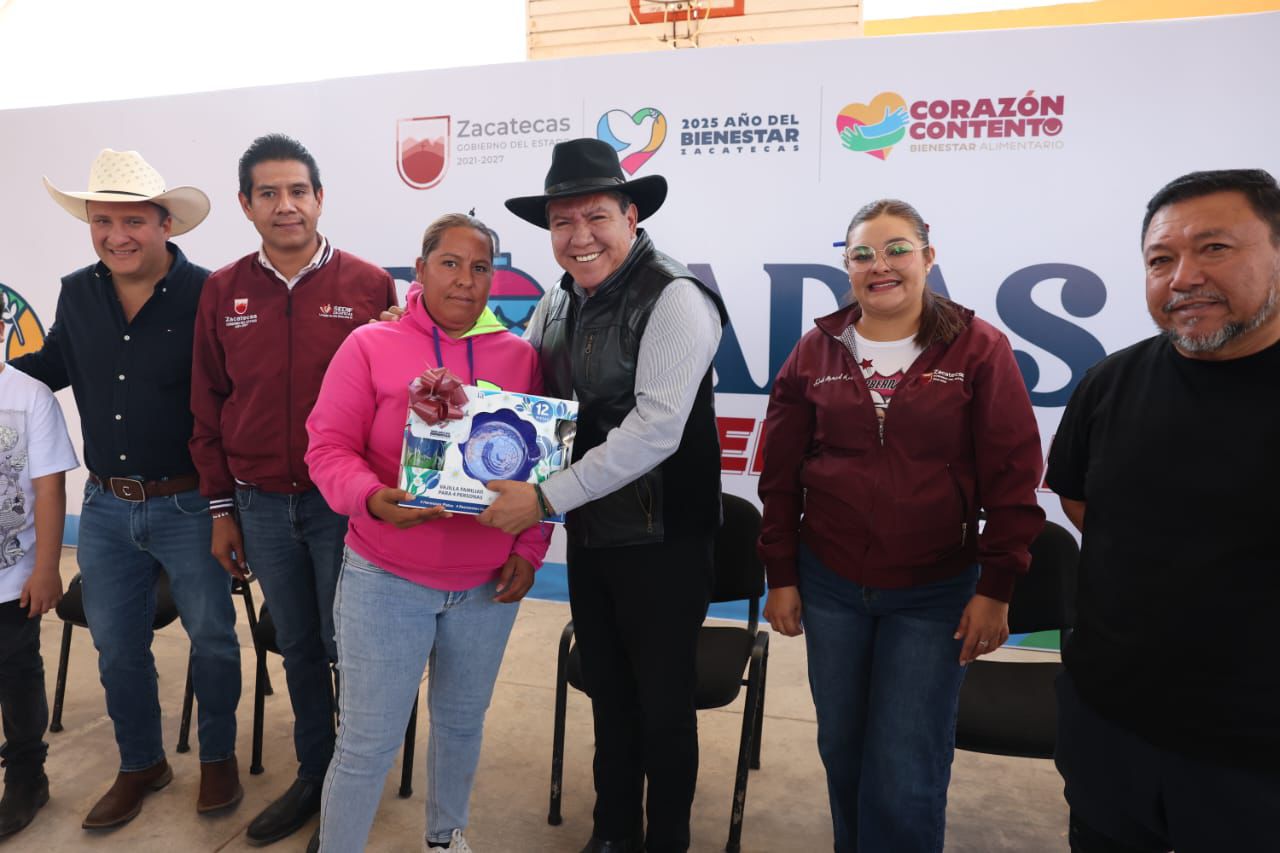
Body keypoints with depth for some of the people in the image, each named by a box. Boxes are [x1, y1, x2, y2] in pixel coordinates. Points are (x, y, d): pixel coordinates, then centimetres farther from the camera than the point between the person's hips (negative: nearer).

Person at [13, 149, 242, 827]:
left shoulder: (206, 295, -14)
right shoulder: (77, 293, 2)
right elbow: (53, 365, 18)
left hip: (187, 506, -5)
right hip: (105, 507, 5)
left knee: (212, 637, 11)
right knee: (116, 647, 17)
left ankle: (218, 756, 34)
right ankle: (141, 765, 39)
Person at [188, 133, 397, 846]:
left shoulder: (369, 285, -5)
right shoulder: (223, 292, 4)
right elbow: (209, 405, 8)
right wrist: (222, 508, 8)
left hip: (344, 502, -3)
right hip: (261, 505, 3)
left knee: (348, 649, 7)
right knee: (297, 647, 16)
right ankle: (314, 774, 35)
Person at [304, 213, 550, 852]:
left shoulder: (519, 356, 2)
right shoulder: (370, 345, -5)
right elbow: (329, 447, -7)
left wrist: (529, 549, -2)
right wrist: (373, 500, -25)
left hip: (488, 584, 3)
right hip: (385, 581, -3)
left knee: (462, 721, 20)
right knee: (369, 742, 4)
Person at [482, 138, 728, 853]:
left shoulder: (674, 299, -17)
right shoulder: (560, 302, 6)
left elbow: (655, 430, -25)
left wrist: (546, 498, -24)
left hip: (663, 540, -7)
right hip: (590, 532, 7)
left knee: (664, 704, 10)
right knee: (608, 693, 21)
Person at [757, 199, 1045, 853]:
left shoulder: (978, 349, -5)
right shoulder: (816, 351, 1)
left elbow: (1013, 479, -5)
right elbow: (781, 475, 4)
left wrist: (996, 589, -6)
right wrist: (781, 576, 3)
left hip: (935, 592, -2)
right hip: (830, 586, 3)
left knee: (906, 774, 3)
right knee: (842, 750, 17)